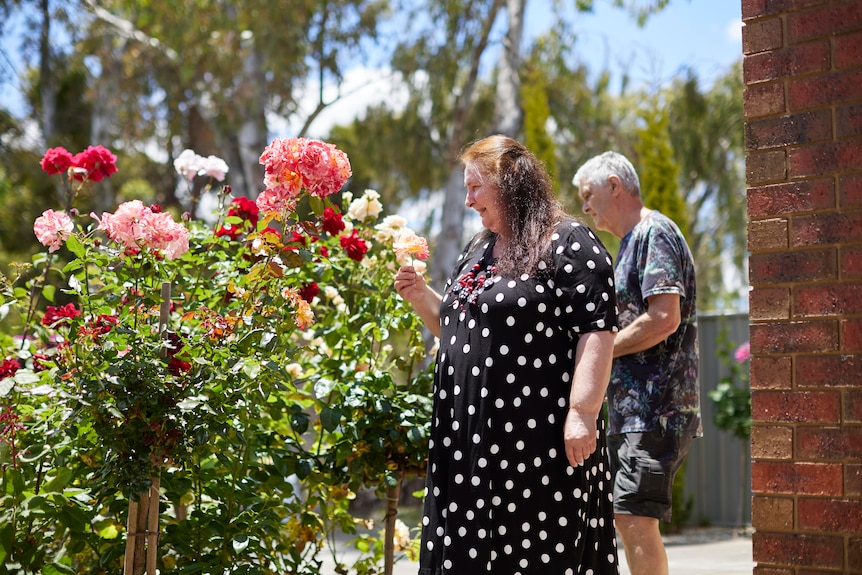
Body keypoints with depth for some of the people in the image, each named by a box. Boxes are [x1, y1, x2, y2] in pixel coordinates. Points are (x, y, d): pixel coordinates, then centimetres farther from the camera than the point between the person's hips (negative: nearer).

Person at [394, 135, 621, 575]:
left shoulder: (568, 244, -7)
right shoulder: (477, 252, 20)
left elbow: (596, 331, -15)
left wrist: (582, 413, -22)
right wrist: (423, 298, 11)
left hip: (538, 439, -8)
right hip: (471, 436, 8)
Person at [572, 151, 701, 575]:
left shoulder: (654, 232, -10)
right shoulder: (631, 242, 22)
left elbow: (665, 318, -21)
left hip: (656, 408, -10)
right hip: (629, 411, 10)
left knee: (635, 517, -15)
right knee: (626, 518, 11)